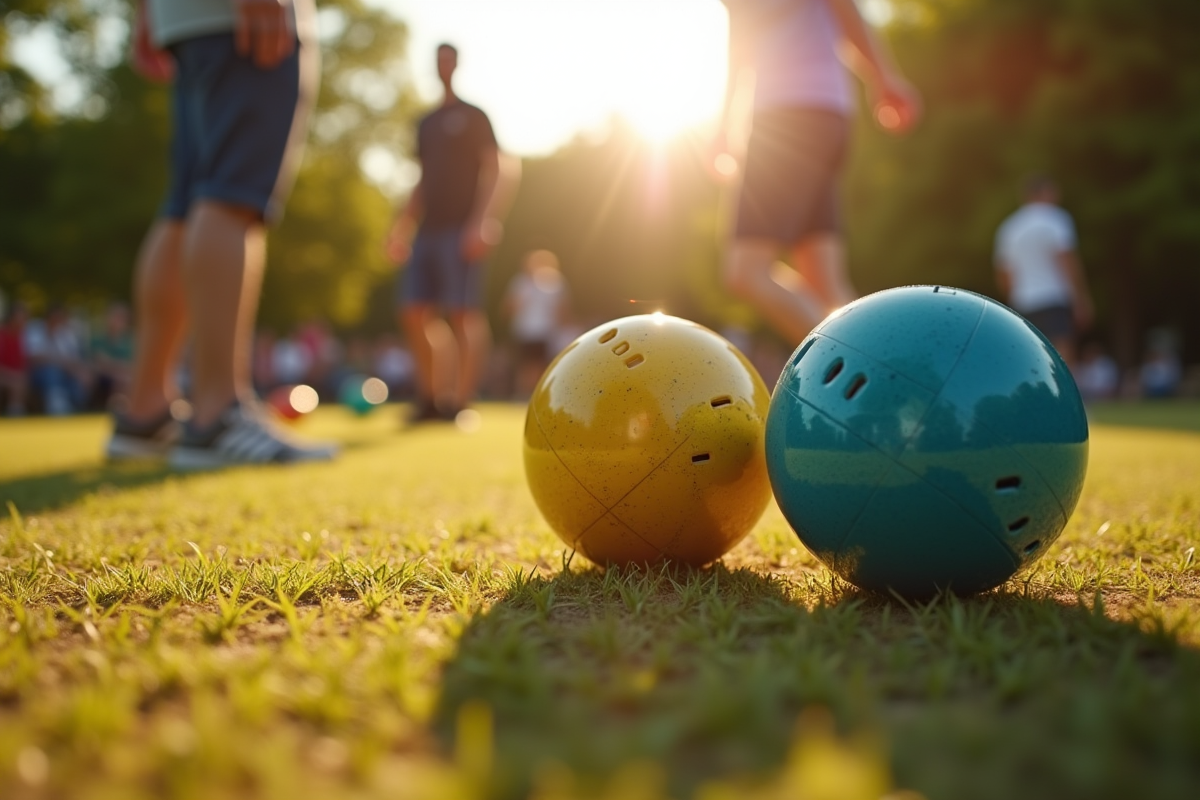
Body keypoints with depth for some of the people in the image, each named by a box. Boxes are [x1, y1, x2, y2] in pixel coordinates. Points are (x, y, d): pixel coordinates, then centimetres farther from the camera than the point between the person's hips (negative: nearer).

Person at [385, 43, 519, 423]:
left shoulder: (473, 116, 4)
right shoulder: (426, 124, 22)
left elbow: (495, 170, -5)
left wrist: (482, 221, -17)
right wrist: (402, 226, 17)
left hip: (460, 228, -7)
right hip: (429, 228, 7)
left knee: (463, 312, -11)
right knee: (413, 310, 0)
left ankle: (460, 400, -7)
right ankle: (430, 396, 9)